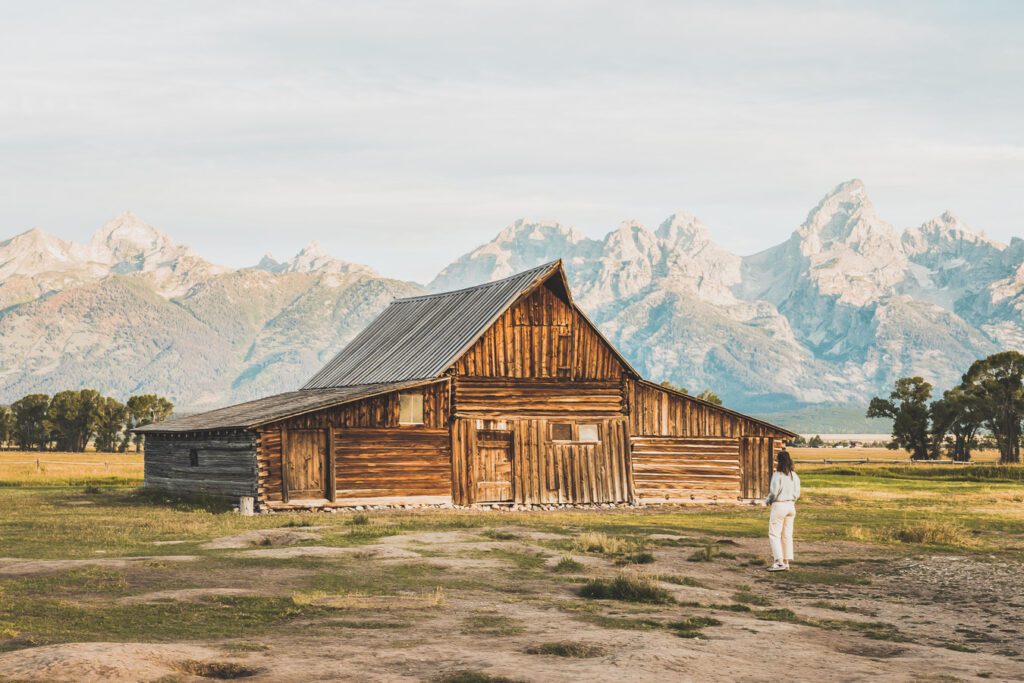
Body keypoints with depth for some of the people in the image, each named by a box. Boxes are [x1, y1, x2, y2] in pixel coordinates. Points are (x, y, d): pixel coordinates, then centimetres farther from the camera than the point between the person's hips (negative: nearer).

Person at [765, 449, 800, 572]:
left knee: (774, 534, 0)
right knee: (787, 535, 11)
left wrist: (767, 501, 2)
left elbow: (774, 492, -16)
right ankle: (786, 562, 12)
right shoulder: (794, 476, 4)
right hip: (791, 506, 7)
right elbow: (797, 493, 6)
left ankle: (779, 561, -9)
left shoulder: (777, 475, -15)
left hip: (779, 505, -7)